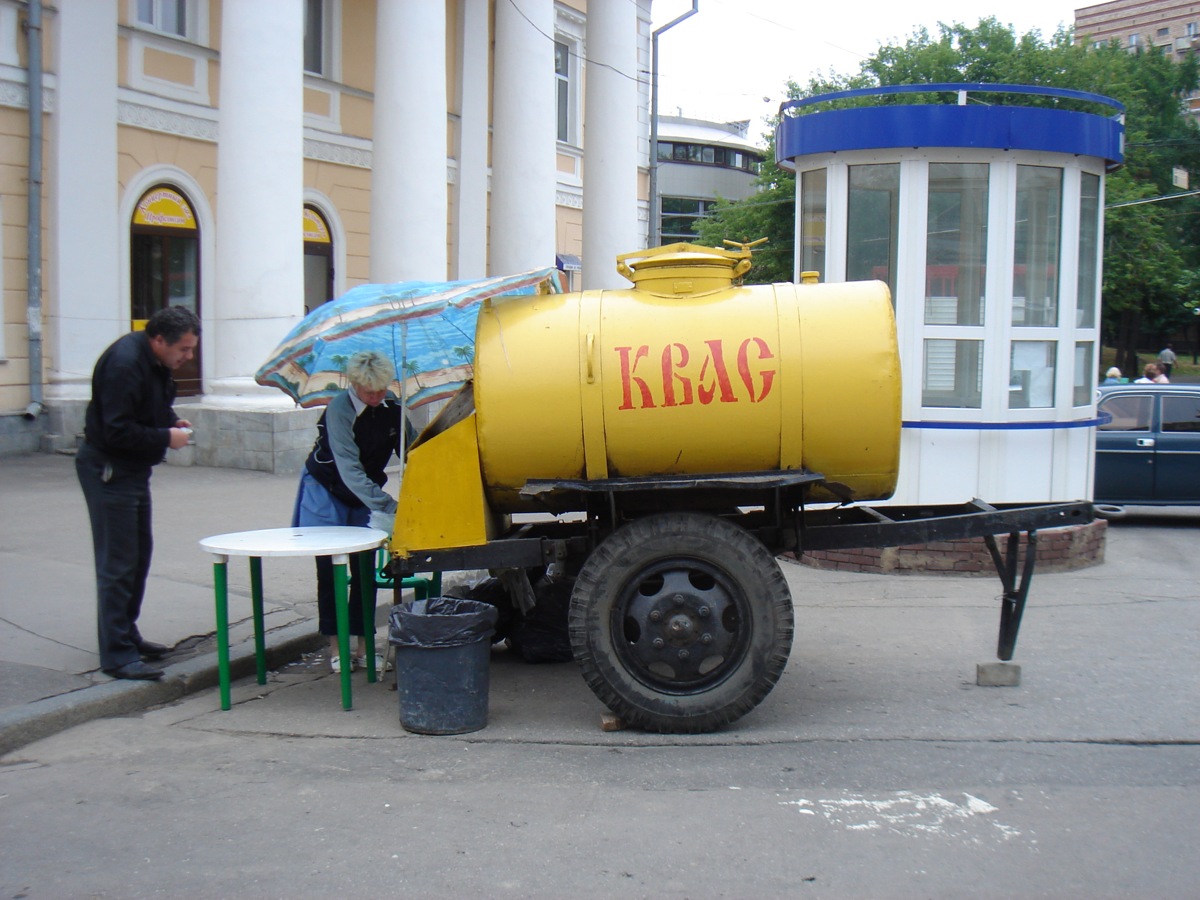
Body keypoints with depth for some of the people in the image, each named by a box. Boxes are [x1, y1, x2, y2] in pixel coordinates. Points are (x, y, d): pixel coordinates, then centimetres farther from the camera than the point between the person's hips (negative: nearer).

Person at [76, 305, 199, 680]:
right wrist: (166, 437, -19)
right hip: (108, 469, -10)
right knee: (117, 562, -8)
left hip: (133, 467, 10)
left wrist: (173, 420, 3)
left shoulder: (156, 360, 6)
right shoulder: (124, 364, -24)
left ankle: (126, 635, 31)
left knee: (139, 552, 18)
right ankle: (117, 655, -4)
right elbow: (118, 431, -27)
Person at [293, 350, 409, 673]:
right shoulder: (339, 409, -26)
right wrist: (387, 508, -41)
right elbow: (349, 468, -33)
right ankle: (335, 646, 6)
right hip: (327, 492, -4)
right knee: (330, 570, -2)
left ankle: (364, 645, 8)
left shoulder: (392, 408, -12)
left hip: (366, 496, 4)